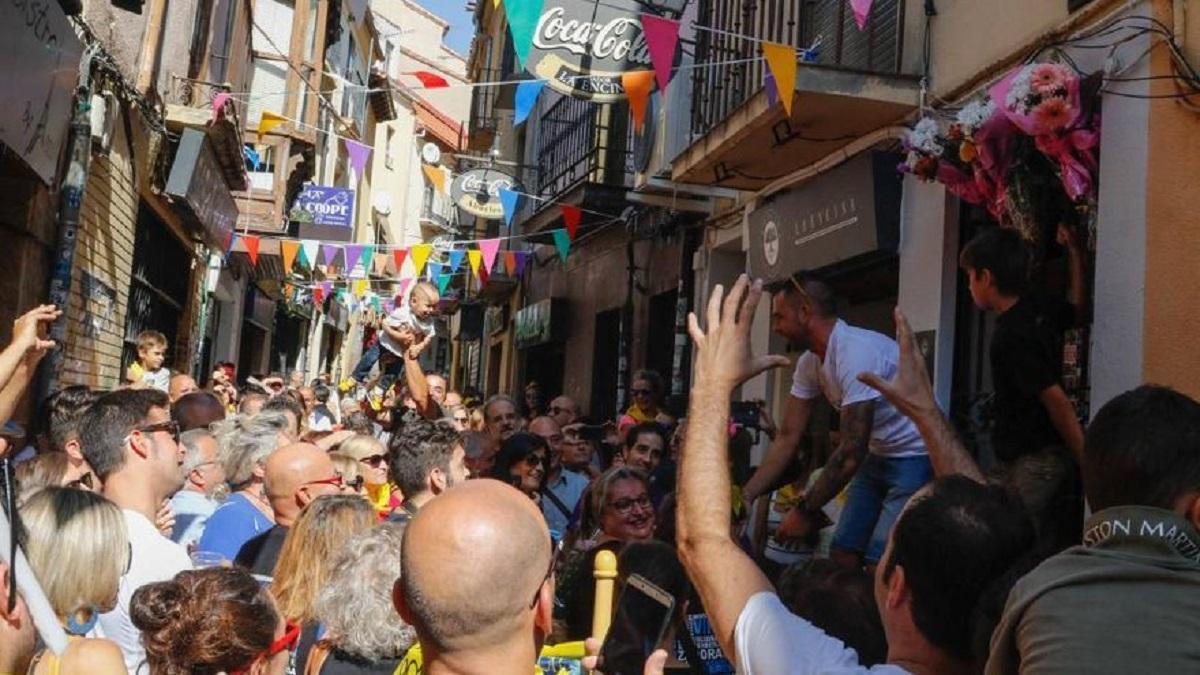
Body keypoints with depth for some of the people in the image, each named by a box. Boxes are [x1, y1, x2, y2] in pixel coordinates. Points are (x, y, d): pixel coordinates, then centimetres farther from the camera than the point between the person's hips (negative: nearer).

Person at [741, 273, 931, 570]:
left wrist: (806, 511, -19)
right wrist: (746, 496, -5)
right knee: (842, 553, 4)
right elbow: (787, 437, 3)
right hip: (878, 456, 8)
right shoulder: (809, 363, -1)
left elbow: (850, 453, -26)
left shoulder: (857, 352, -27)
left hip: (918, 456, -8)